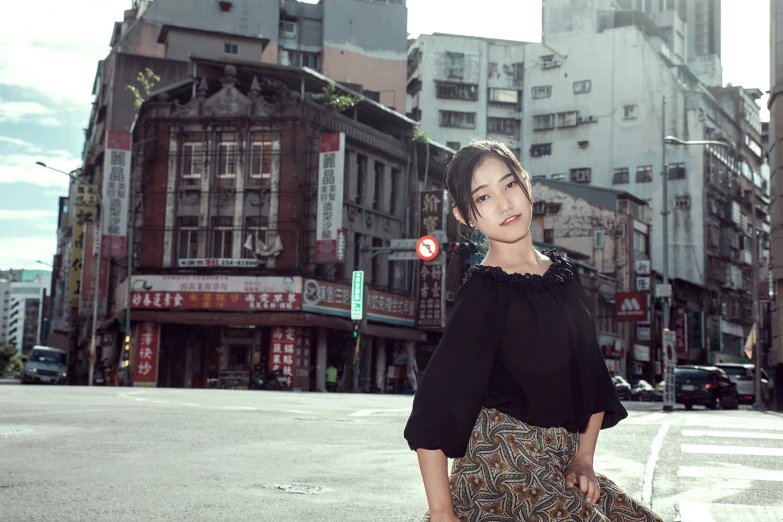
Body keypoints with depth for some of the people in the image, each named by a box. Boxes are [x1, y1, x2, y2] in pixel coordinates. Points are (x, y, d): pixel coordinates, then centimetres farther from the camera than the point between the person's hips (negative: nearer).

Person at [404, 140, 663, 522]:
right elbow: (433, 405, -17)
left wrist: (584, 459, 4)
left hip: (560, 462, 7)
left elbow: (591, 376, 14)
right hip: (503, 466, -6)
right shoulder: (484, 292, -13)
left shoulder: (563, 274, 6)